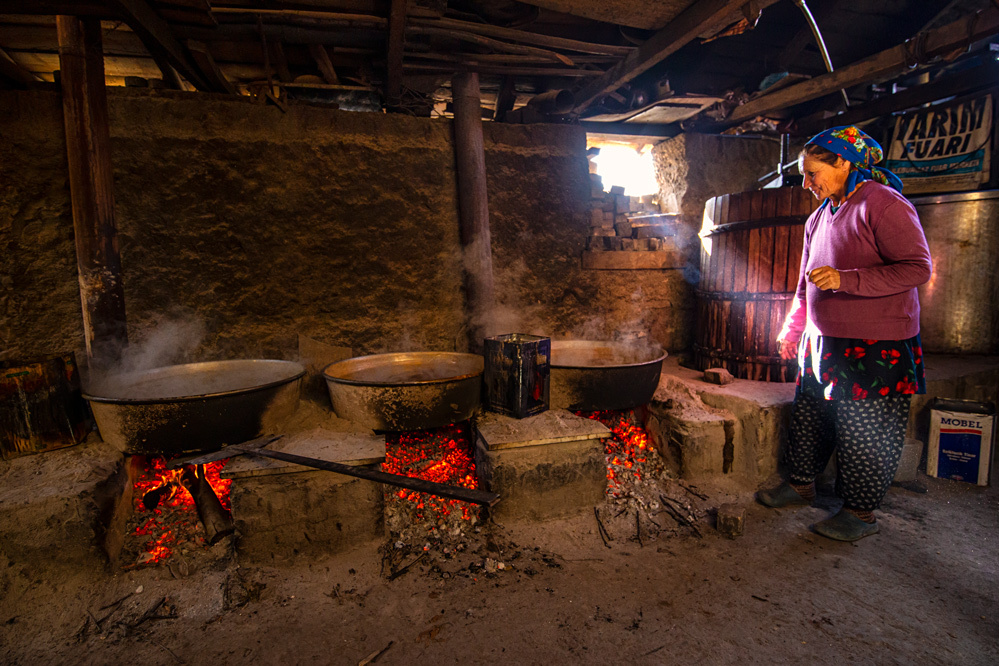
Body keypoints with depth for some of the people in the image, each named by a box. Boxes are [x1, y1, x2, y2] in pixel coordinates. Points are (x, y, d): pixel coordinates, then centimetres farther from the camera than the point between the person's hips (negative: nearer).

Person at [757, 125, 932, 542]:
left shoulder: (882, 204, -11)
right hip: (822, 343, 8)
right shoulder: (819, 217, 13)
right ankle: (801, 485, 32)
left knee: (865, 433, 3)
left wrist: (846, 279, -27)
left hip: (876, 348, -7)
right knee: (809, 418, 15)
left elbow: (918, 268, -17)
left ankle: (860, 513, 19)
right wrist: (793, 327, 19)